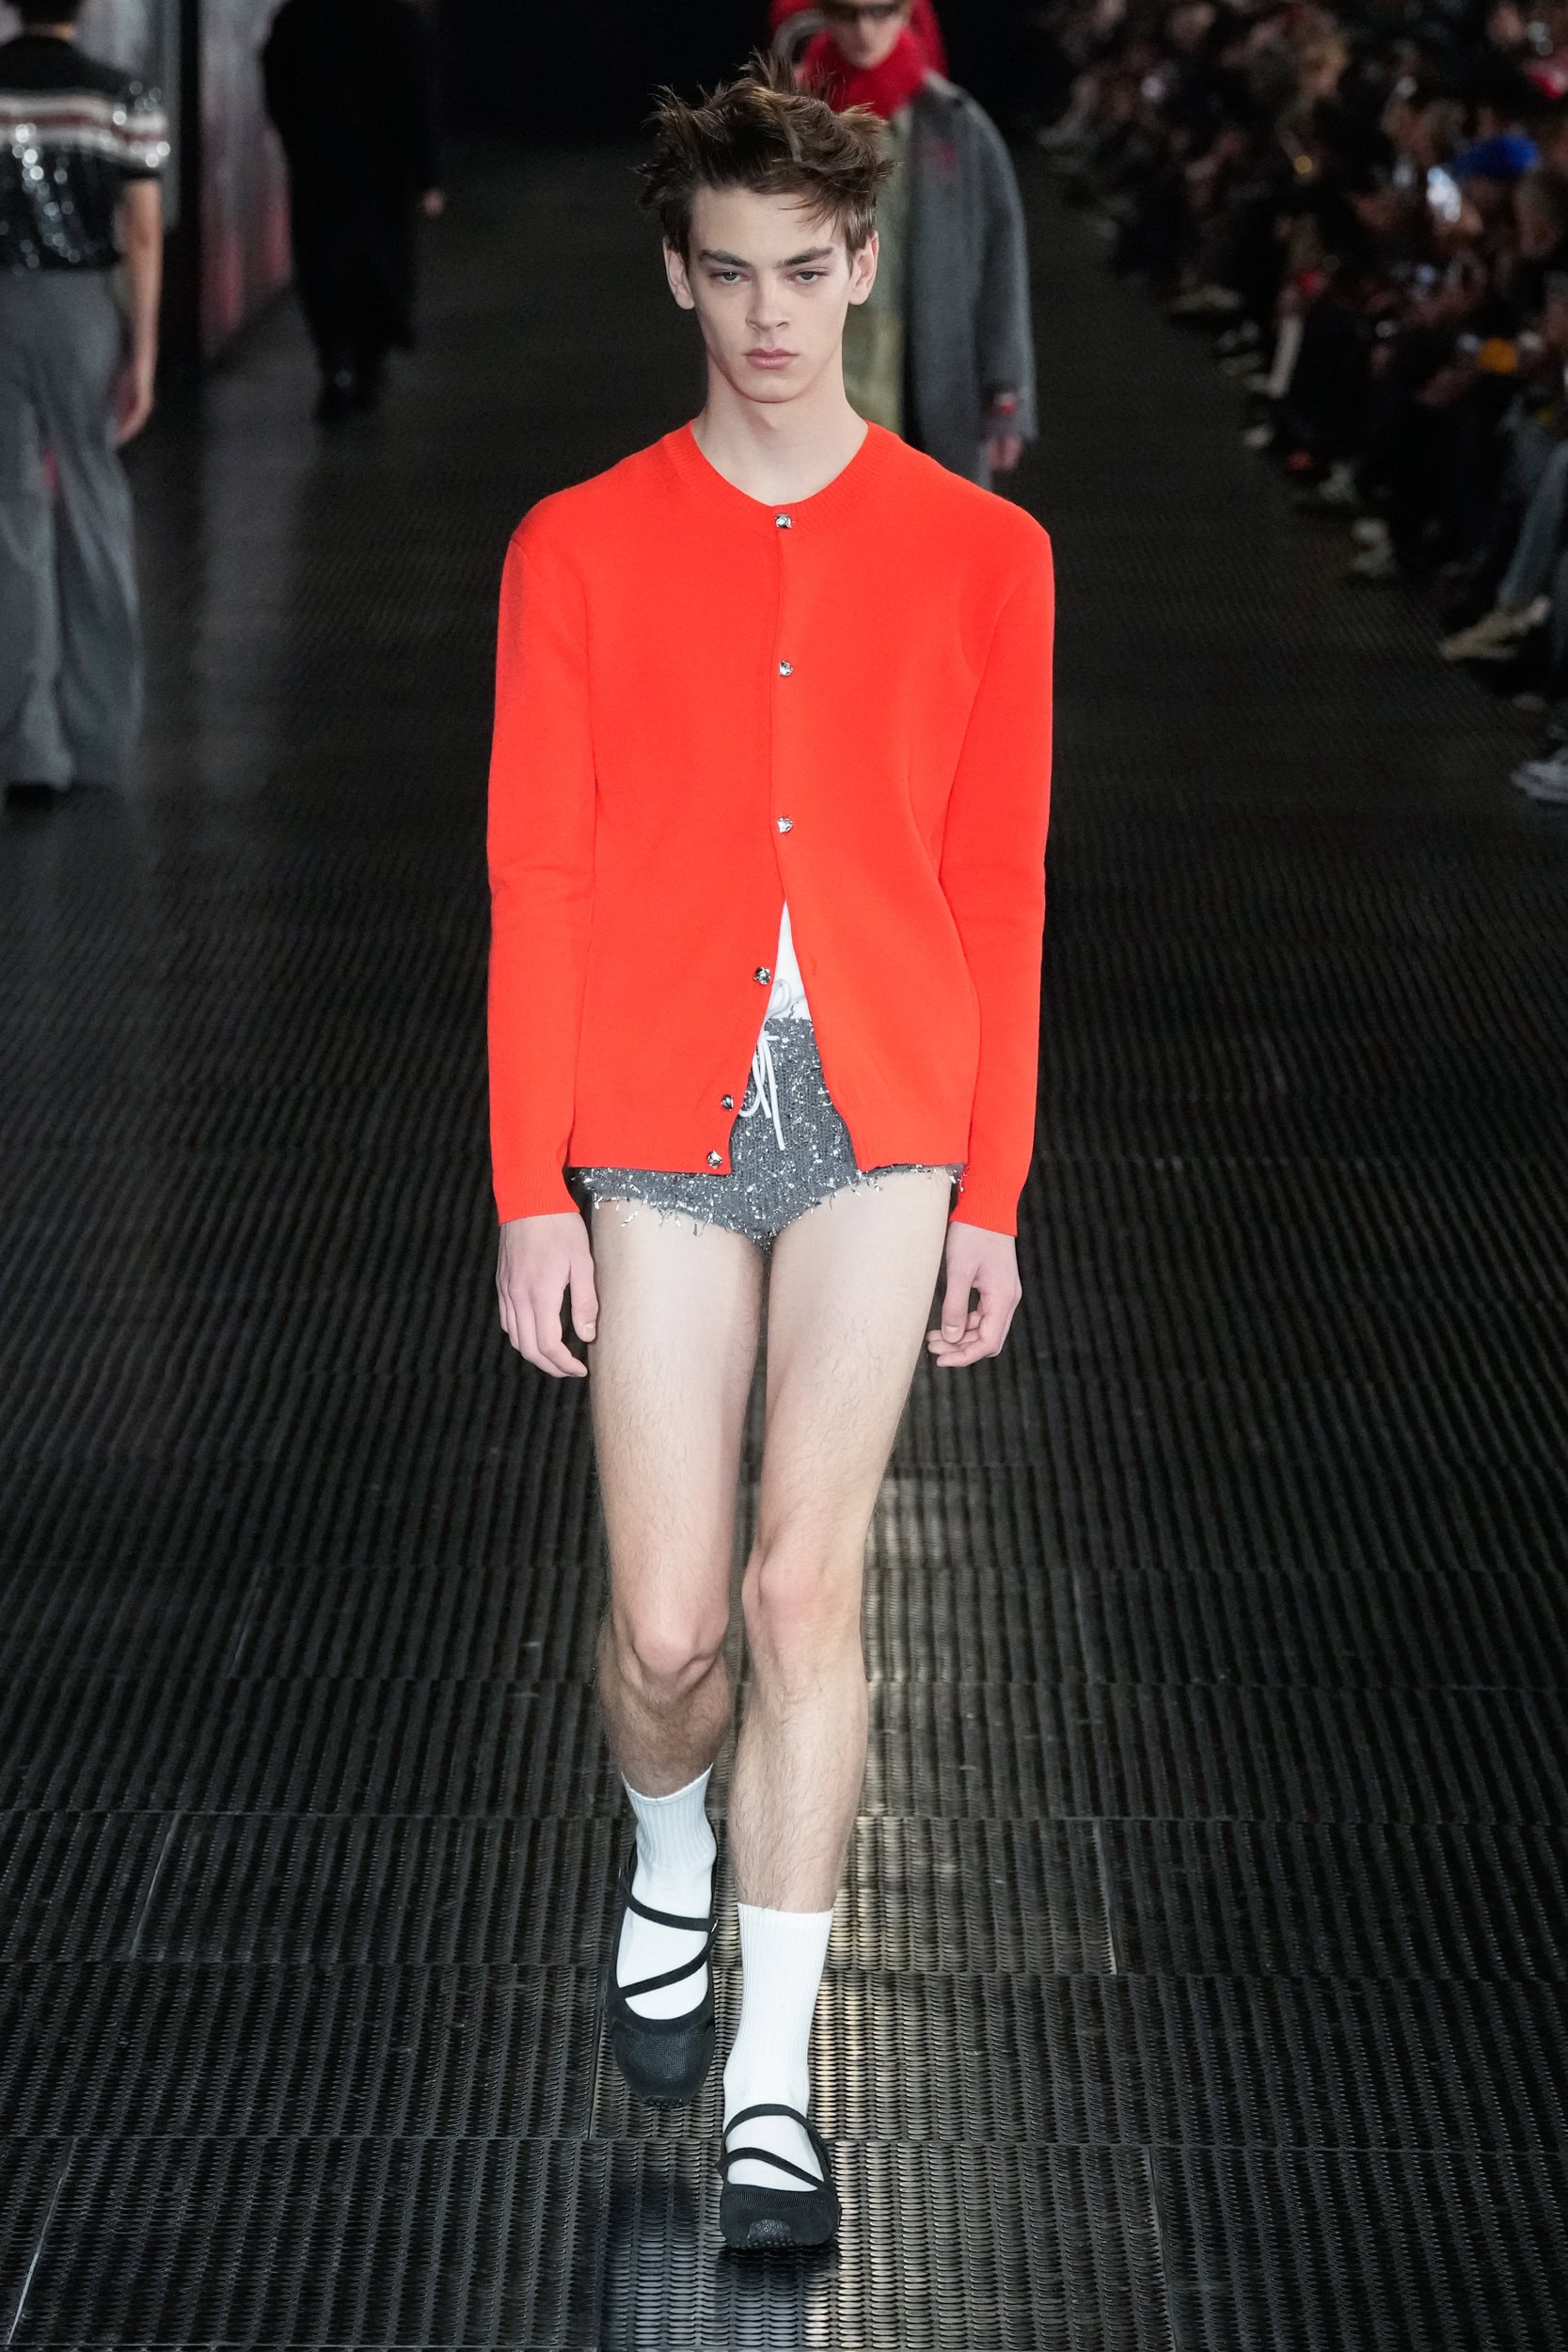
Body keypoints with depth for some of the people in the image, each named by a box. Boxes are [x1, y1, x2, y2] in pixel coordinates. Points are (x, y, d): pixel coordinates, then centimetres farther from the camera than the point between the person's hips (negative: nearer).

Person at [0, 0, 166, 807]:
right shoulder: (125, 101, -5)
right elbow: (143, 233, -7)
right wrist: (143, 353, -3)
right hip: (84, 309, 0)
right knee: (94, 513, 13)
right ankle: (99, 736, 20)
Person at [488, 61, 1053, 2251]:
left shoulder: (980, 553, 5)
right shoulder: (580, 550, 4)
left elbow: (998, 889, 7)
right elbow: (536, 885, 3)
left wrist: (990, 1196, 6)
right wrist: (532, 1194, -1)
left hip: (880, 1119, 0)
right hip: (659, 1125, 0)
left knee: (805, 1588, -6)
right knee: (670, 1622, 1)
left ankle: (773, 2085, 4)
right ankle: (668, 1867, 36)